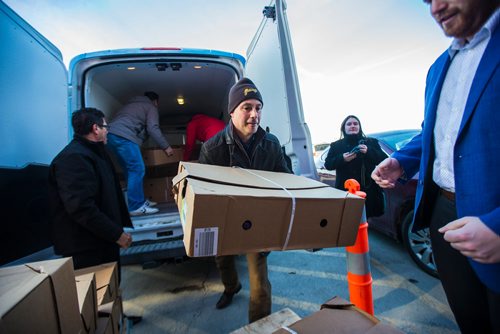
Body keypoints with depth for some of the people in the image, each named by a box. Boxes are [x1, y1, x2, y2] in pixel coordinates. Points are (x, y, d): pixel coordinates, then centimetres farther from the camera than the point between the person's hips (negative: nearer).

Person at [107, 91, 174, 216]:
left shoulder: (132, 104, 35)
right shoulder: (151, 107, 10)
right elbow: (153, 128, -4)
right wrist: (166, 146, -1)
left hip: (113, 135, 9)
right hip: (124, 136, -9)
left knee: (130, 170, 12)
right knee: (137, 169, -10)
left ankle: (140, 200, 17)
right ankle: (136, 207, -10)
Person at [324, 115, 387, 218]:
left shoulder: (371, 142, 13)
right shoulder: (336, 145, 13)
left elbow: (384, 159, 4)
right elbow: (327, 165, 5)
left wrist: (368, 151, -13)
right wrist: (342, 159, -12)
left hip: (368, 189, 1)